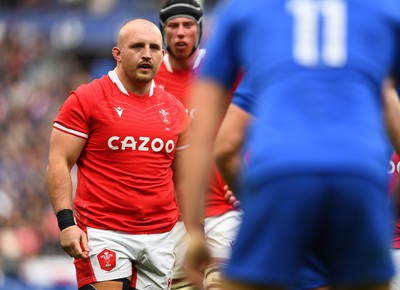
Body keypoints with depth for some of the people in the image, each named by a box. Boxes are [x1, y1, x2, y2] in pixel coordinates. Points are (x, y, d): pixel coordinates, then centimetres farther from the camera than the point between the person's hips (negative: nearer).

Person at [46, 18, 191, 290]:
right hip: (103, 234, -5)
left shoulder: (174, 110, 13)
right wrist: (66, 222, -15)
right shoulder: (86, 99, -2)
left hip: (161, 236, 5)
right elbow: (59, 163, -5)